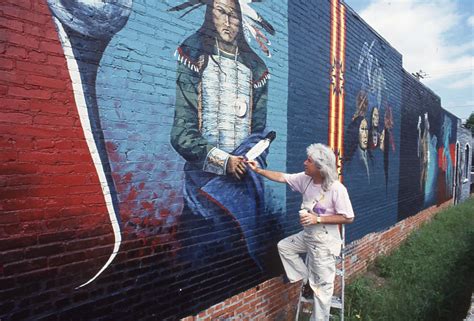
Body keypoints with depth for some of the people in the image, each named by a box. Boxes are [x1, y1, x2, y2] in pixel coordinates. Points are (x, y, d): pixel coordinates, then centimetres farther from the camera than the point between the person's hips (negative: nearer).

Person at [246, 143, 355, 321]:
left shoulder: (337, 189, -26)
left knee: (322, 286, 4)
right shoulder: (305, 179, -8)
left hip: (325, 241, -7)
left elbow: (348, 218, -20)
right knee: (284, 246, 18)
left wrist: (318, 219, -24)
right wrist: (258, 170, -4)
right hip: (307, 235, 7)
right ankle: (307, 281, 24)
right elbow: (281, 177, 1)